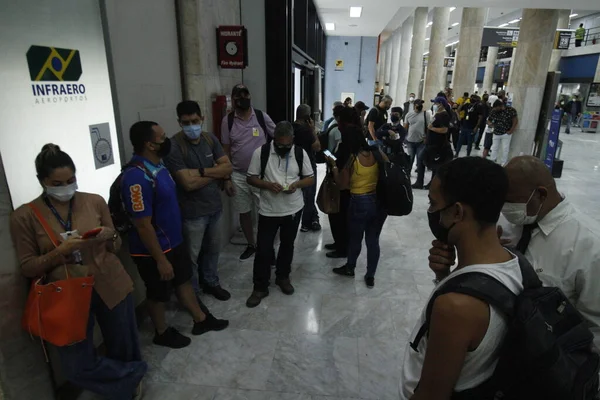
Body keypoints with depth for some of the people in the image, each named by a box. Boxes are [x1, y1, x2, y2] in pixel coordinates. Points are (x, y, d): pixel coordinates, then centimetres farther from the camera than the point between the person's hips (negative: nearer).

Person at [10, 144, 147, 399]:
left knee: (124, 349, 14)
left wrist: (110, 236, -15)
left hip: (112, 287, 1)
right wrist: (61, 251, -20)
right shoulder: (24, 216, -5)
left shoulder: (95, 201, -1)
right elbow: (27, 267, -3)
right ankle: (134, 374, 31)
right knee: (78, 367, 5)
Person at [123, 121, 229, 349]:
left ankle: (201, 320, 41)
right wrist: (161, 260, -22)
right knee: (158, 294, 14)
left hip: (174, 240, 9)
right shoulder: (137, 177, -29)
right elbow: (143, 225, -27)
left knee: (184, 280, 22)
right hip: (154, 250, -9)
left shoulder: (157, 164, 1)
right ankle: (162, 333, 38)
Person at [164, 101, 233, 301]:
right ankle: (192, 294, 31)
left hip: (215, 205, 6)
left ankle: (210, 282, 44)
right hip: (193, 212, -6)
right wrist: (216, 173, -13)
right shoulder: (174, 147, -19)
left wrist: (202, 171, -19)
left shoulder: (210, 139, 1)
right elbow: (189, 183, -25)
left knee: (213, 248, 22)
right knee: (192, 255, 10)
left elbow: (228, 168, -5)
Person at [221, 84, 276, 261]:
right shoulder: (227, 121, -1)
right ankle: (251, 245, 32)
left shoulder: (262, 116, -4)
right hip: (238, 175, 2)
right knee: (244, 212, 13)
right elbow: (226, 151, 2)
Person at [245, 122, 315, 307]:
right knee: (263, 250, 3)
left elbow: (310, 179, 1)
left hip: (293, 209, 2)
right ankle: (260, 287, 20)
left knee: (287, 246, 18)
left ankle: (283, 277, 39)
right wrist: (268, 185, -24)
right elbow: (251, 178, -5)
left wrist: (297, 184, -19)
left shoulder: (301, 153, -5)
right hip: (268, 211, -2)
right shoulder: (261, 152, -10)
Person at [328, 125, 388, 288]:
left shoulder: (352, 159, -15)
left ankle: (350, 268, 40)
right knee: (373, 240, 13)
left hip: (360, 203, -4)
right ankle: (370, 276, 25)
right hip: (379, 201, 4)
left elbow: (342, 184, -8)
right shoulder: (377, 154, -4)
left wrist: (334, 165, 0)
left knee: (355, 238, 17)